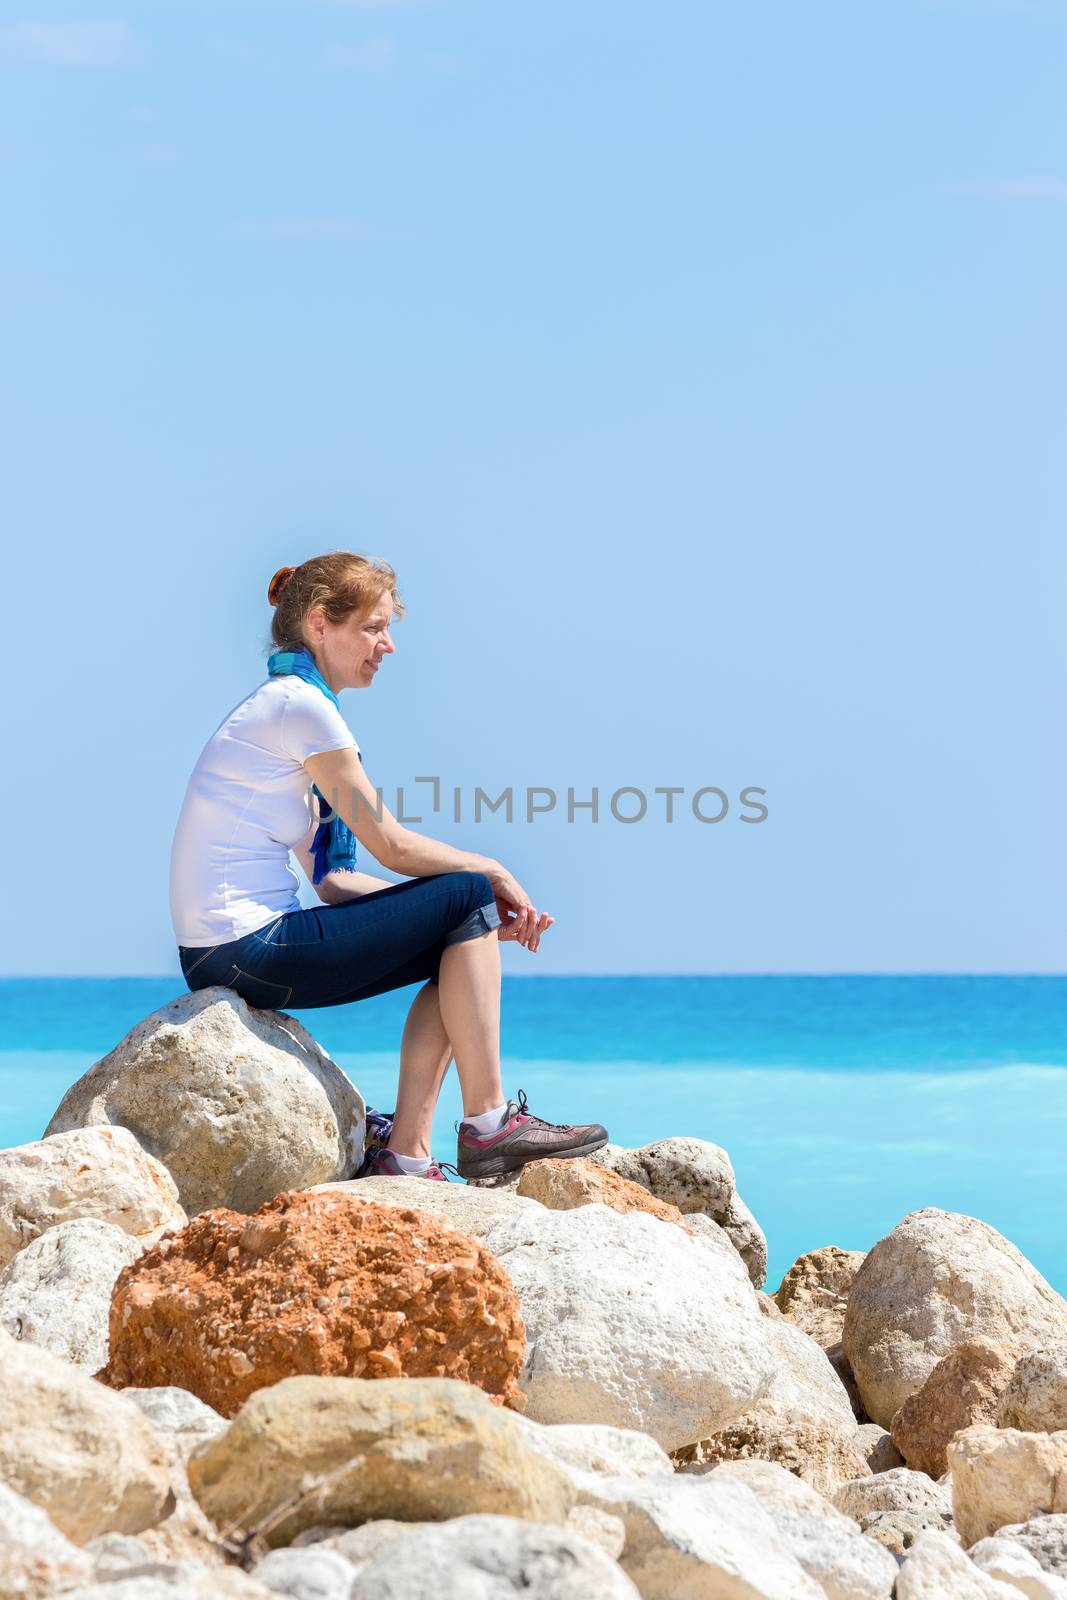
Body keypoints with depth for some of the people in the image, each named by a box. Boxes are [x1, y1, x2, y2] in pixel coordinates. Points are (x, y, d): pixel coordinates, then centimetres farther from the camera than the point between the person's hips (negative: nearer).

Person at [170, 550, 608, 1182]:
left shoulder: (280, 706, 20)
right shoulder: (302, 705, -10)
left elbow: (332, 880, 16)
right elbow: (392, 846, -11)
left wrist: (480, 912, 9)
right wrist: (490, 873, 6)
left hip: (227, 956, 10)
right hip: (249, 948, -10)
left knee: (465, 933, 14)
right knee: (467, 896, -5)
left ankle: (405, 1156, 8)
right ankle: (488, 1125, -1)